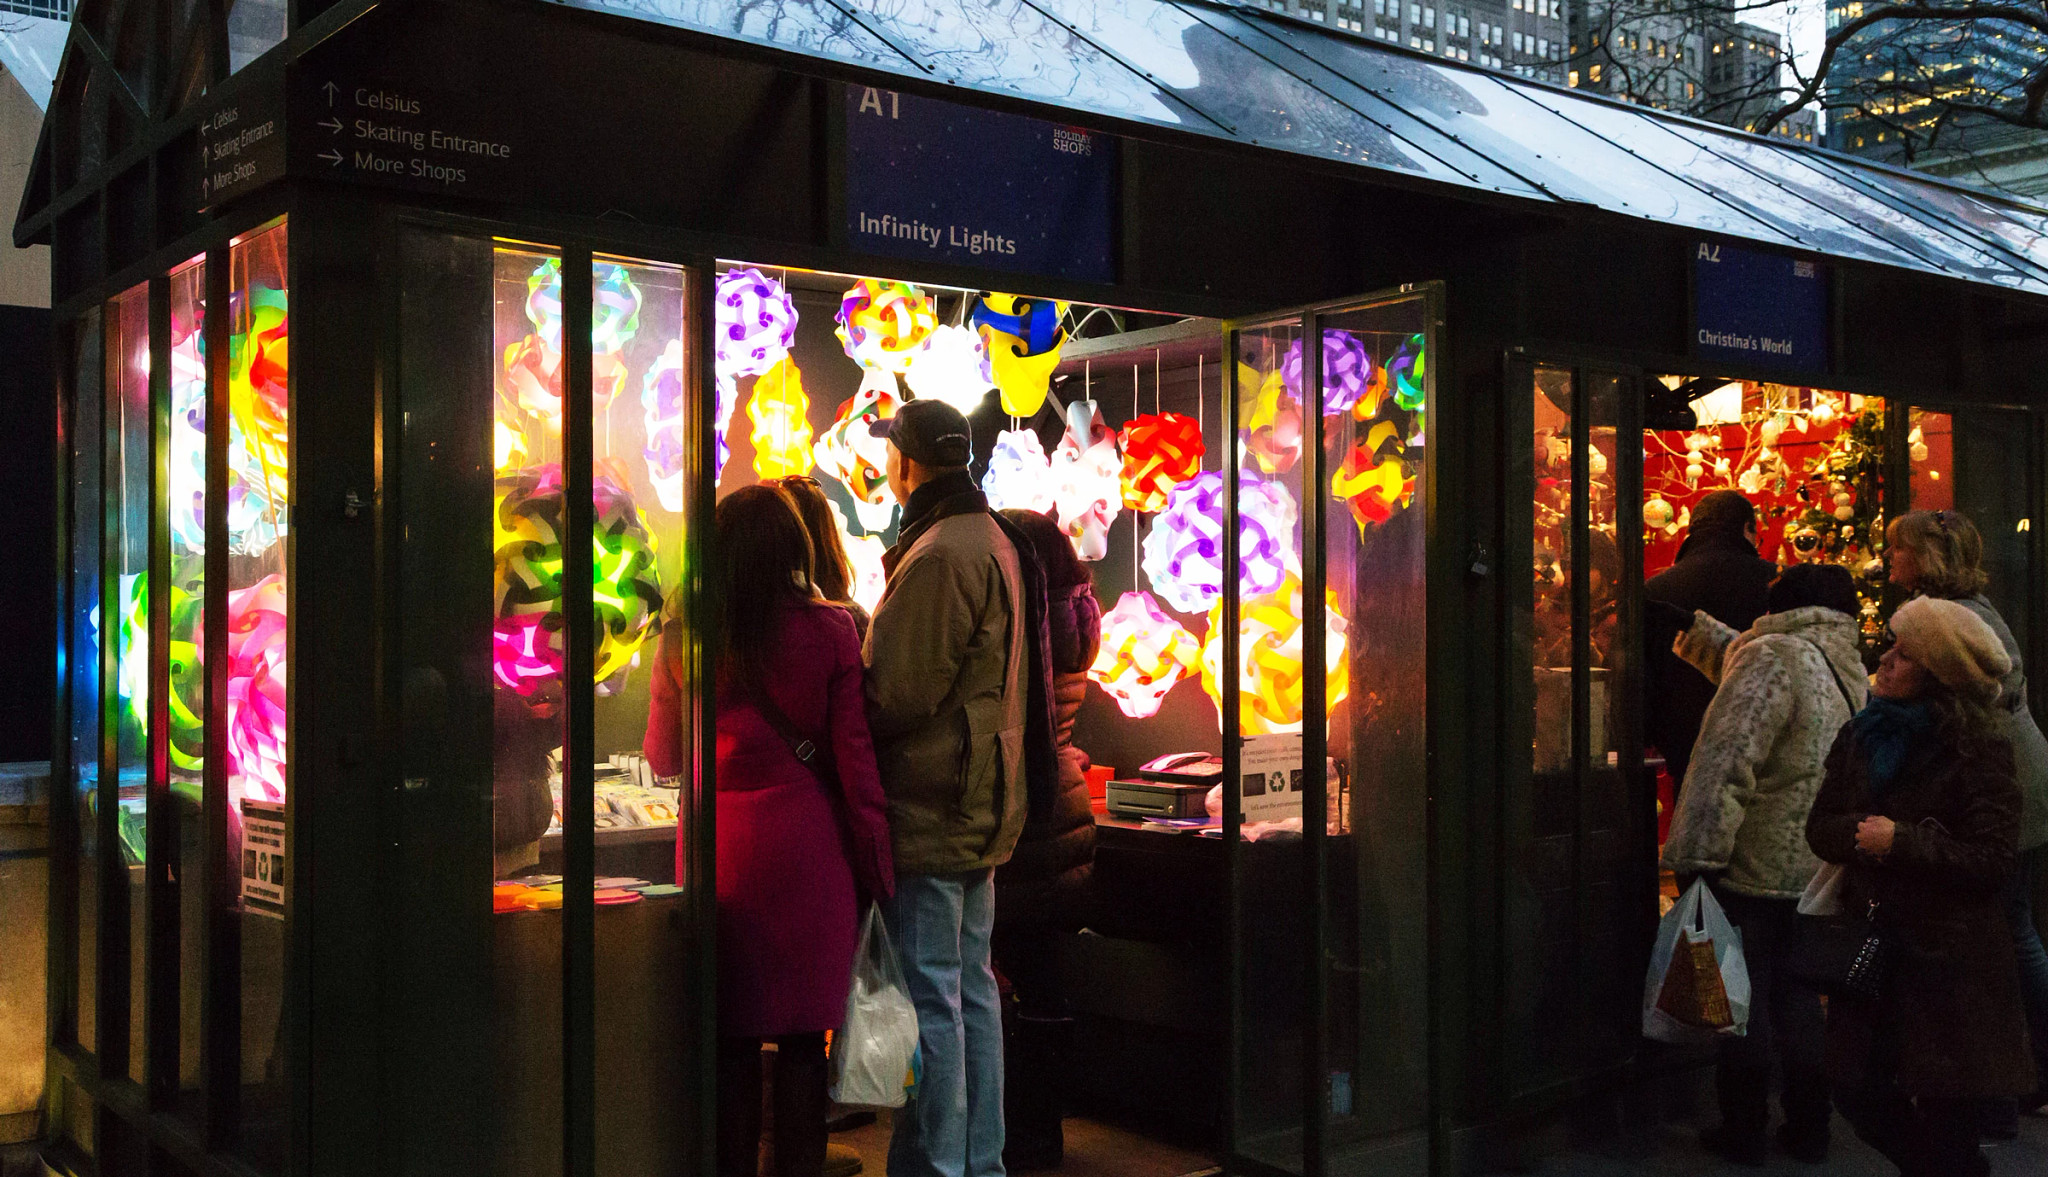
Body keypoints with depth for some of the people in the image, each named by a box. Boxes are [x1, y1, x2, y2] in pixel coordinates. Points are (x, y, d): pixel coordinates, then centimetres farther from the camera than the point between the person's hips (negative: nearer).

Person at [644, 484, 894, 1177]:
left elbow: (663, 760, 11)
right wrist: (876, 872, 3)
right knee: (803, 1037, 8)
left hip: (721, 848, 1)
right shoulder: (829, 632, -5)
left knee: (730, 1038, 9)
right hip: (807, 846, -1)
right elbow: (855, 762, -4)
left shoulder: (683, 638, -1)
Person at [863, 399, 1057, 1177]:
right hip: (981, 810, 10)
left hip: (929, 812, -10)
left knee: (928, 997, -4)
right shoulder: (996, 542, 14)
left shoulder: (938, 555, -18)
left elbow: (896, 692, -19)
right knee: (972, 989, 15)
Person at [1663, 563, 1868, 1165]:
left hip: (1753, 867, -7)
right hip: (1818, 866, 7)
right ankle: (1808, 1130, 23)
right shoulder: (1850, 668, 11)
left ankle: (1743, 1133, 13)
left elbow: (1728, 758, -23)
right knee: (1796, 995, 17)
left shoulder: (1774, 657, -14)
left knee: (1740, 1000, 4)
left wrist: (1695, 853, -23)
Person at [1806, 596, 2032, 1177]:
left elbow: (1993, 859, -14)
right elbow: (1820, 827, 8)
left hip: (1949, 959, -6)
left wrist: (1901, 841, -22)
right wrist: (1859, 832, -13)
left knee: (1944, 1118, 1)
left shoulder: (1978, 748, -11)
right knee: (1858, 1096, 12)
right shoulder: (1862, 736, 7)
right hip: (1871, 948, 6)